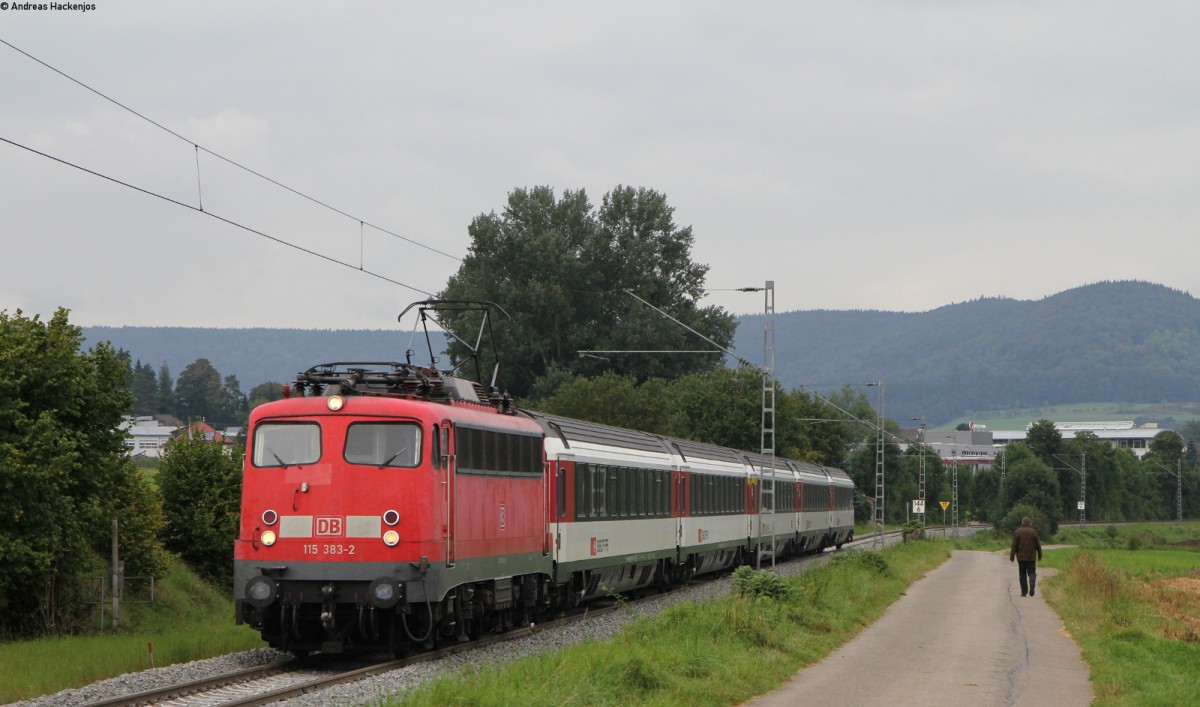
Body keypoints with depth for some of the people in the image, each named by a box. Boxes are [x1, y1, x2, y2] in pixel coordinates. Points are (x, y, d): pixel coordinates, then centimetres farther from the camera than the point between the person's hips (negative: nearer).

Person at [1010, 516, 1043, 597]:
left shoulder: (1018, 532, -2)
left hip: (1021, 557, 0)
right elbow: (1038, 545, 5)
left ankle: (1024, 592, 6)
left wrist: (1012, 557, -2)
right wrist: (1039, 556, 17)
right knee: (1032, 572, 4)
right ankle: (1032, 583, -27)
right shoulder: (1034, 532, 1)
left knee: (1022, 574, 7)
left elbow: (1014, 546, -4)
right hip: (1031, 557, 0)